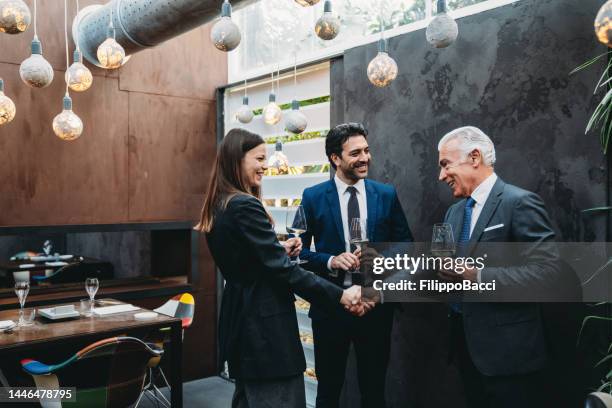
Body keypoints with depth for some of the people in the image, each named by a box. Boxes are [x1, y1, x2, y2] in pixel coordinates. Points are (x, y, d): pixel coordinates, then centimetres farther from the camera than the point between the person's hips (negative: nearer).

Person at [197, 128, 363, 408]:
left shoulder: (219, 206, 9)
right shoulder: (245, 206, -20)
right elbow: (281, 269, -23)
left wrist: (280, 250, 6)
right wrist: (339, 295, -20)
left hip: (242, 322, 10)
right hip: (263, 326, -10)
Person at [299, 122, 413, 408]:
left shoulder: (386, 195, 2)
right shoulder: (313, 197, -3)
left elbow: (405, 245, 4)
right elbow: (299, 251, -3)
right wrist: (331, 261, -20)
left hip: (376, 305, 1)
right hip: (330, 306, -1)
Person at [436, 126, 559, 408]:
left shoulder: (520, 202, -13)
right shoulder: (455, 211, 13)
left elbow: (546, 268, -21)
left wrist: (480, 277, -24)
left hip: (508, 347, -7)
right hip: (465, 340, 7)